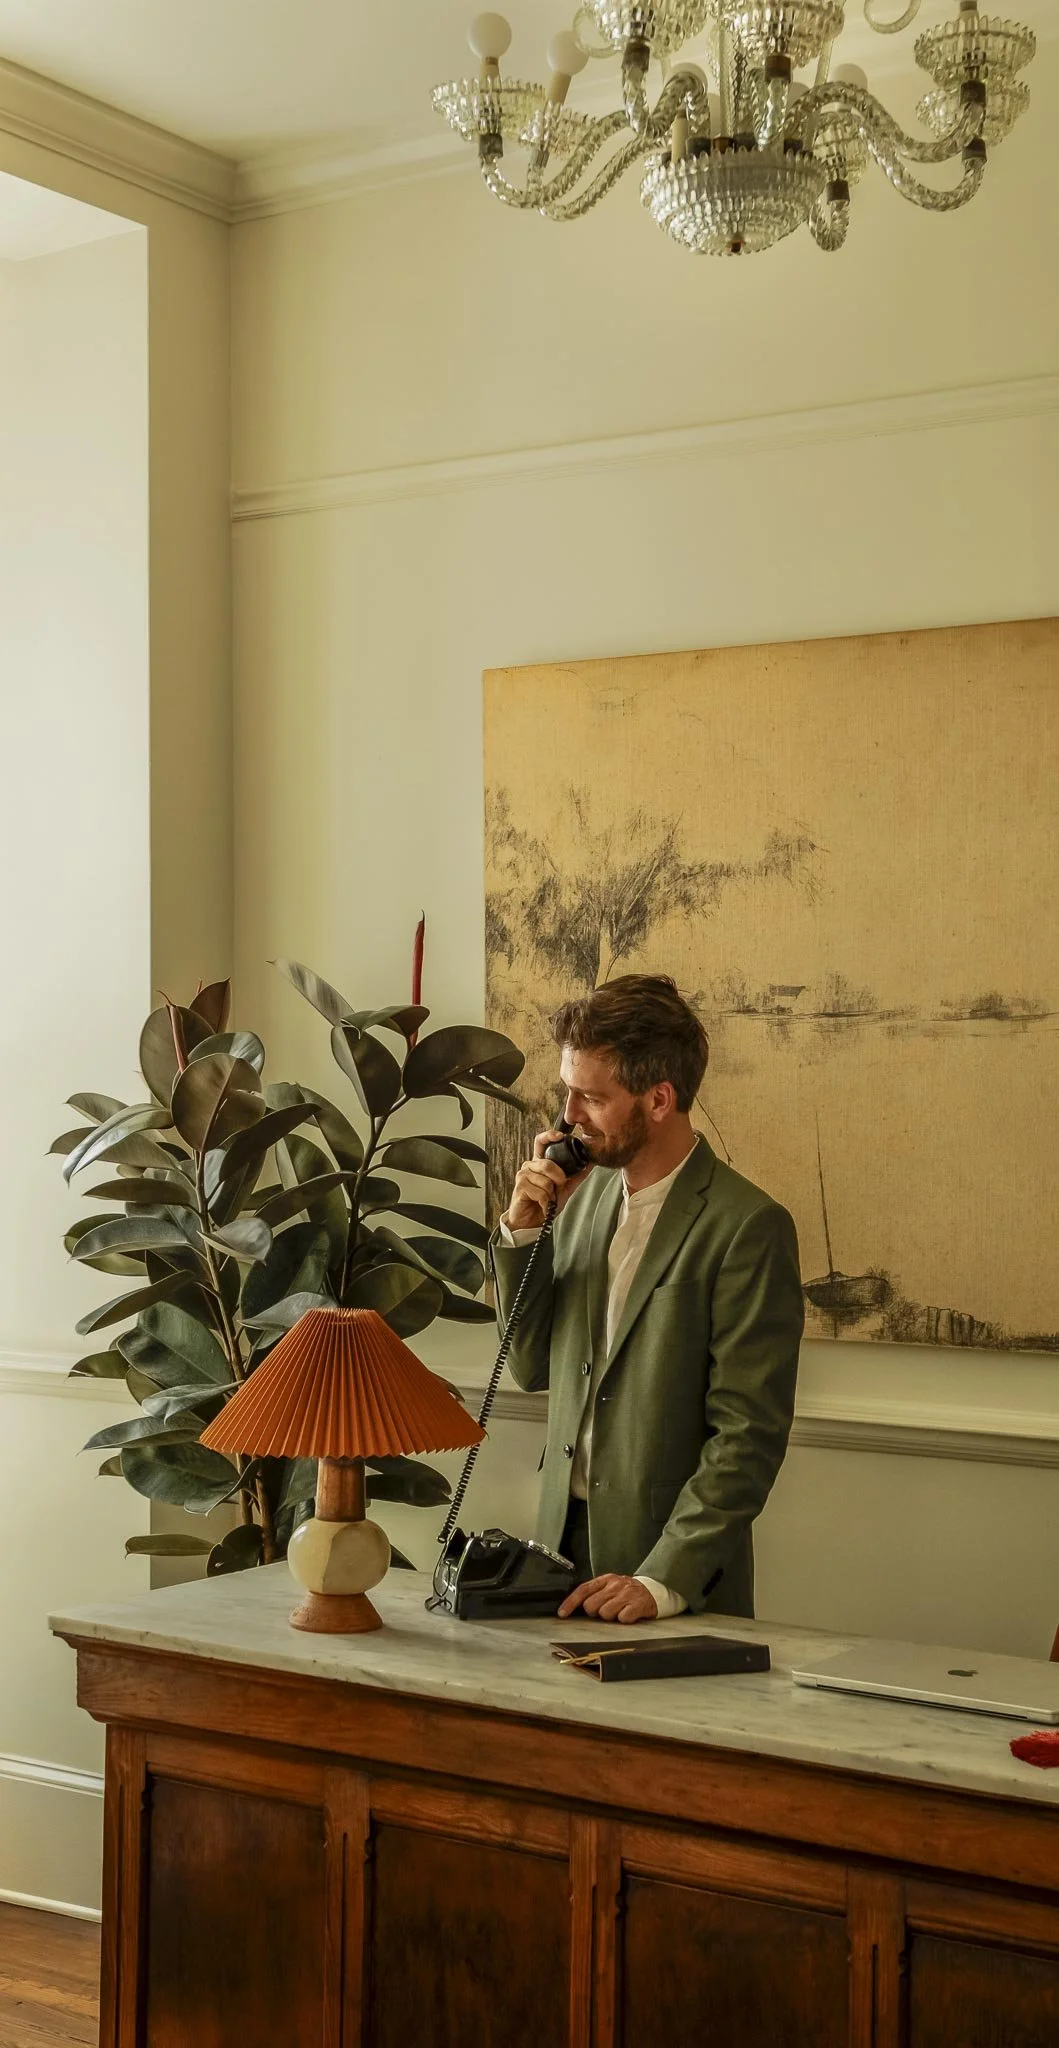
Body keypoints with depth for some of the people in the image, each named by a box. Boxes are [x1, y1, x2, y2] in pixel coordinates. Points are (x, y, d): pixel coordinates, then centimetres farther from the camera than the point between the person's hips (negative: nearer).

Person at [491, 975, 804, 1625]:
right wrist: (523, 1230, -3)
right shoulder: (588, 1192, 6)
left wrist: (664, 1580, -20)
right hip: (565, 1538, 6)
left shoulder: (747, 1226, -16)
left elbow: (749, 1437, -17)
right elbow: (534, 1367, 10)